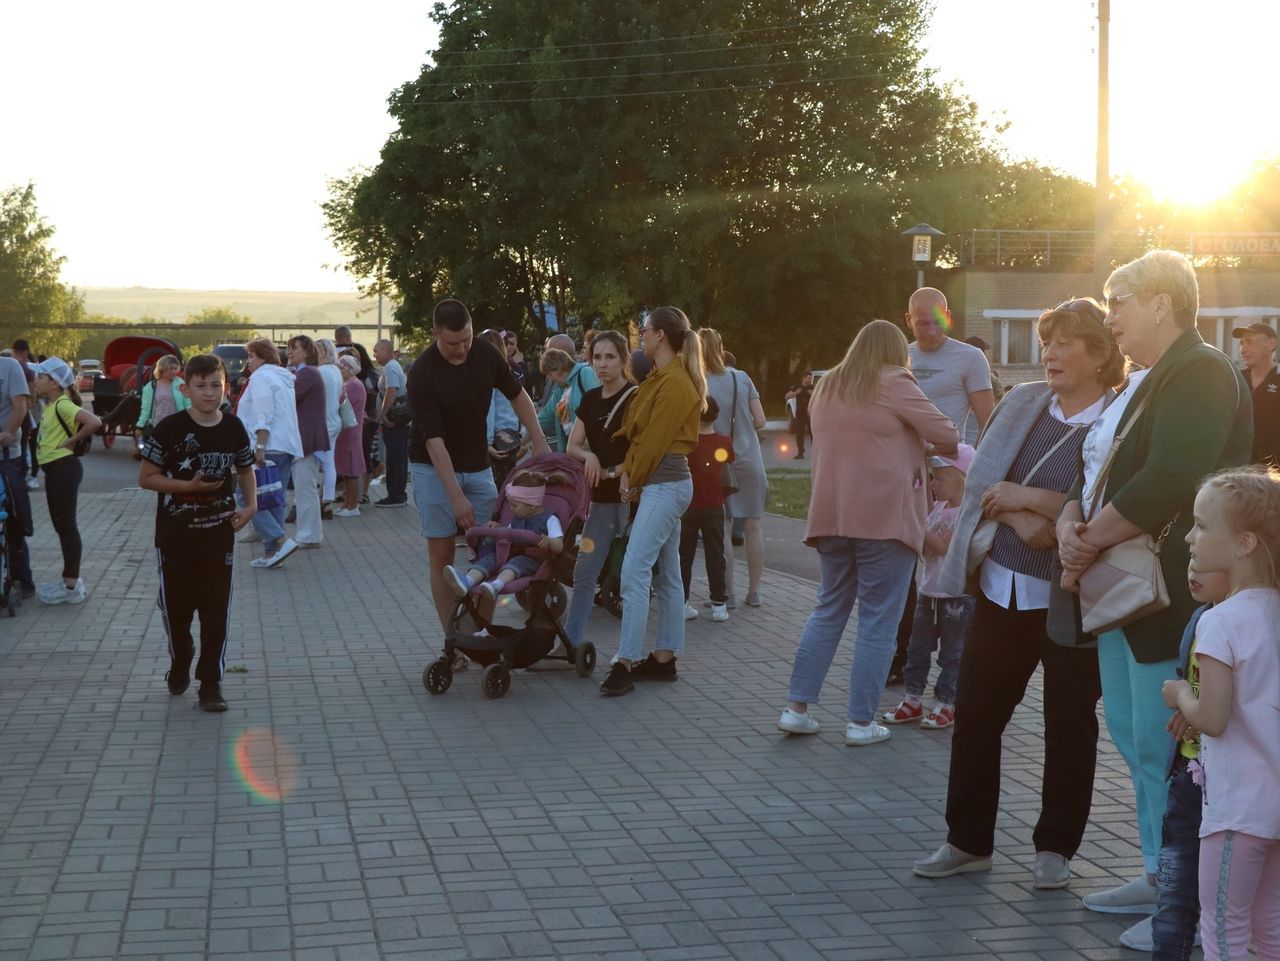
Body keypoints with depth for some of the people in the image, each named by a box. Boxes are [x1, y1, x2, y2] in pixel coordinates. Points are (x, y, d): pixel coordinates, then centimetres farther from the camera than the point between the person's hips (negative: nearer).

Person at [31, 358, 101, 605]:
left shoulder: (63, 405, -15)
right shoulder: (51, 406, 13)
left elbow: (94, 422, -28)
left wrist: (72, 442, -18)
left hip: (64, 469, -10)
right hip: (55, 470, 10)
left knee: (66, 525, -5)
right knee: (61, 525, 15)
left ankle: (71, 586, 0)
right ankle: (71, 578, 23)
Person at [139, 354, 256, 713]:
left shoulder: (233, 427, 0)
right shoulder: (170, 428, -11)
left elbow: (245, 469, 15)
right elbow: (146, 478, -8)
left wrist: (250, 504, -1)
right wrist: (190, 486, -19)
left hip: (219, 533, 2)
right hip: (176, 534, -2)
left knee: (216, 609, 1)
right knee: (176, 606, 11)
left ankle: (210, 683, 8)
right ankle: (180, 661, 37)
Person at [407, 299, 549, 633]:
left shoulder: (486, 353, -7)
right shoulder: (421, 373, -21)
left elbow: (517, 395, 8)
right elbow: (433, 439, -24)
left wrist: (540, 443, 1)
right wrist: (456, 496, -27)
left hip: (478, 466, 4)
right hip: (435, 468, -4)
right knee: (442, 554, -3)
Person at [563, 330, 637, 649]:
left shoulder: (636, 398, -9)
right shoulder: (590, 399, 10)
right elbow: (573, 446, 11)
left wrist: (612, 471, -13)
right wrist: (590, 456, -9)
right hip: (601, 497, 6)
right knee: (584, 572, 8)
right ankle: (570, 643, 15)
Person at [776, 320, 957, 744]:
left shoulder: (826, 387, 14)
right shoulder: (893, 383, -6)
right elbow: (946, 435, -8)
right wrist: (925, 447, 13)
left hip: (831, 514, 6)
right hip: (884, 516, -6)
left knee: (829, 610, 15)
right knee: (877, 621, 1)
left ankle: (797, 708, 12)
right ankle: (861, 722, 2)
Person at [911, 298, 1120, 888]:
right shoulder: (1021, 403, 7)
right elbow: (980, 479, 3)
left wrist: (1030, 498, -18)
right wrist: (1022, 521, -14)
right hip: (1003, 586, 5)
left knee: (1069, 725, 8)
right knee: (975, 714, 8)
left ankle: (1055, 848, 23)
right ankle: (968, 841, 21)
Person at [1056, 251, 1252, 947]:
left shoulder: (1201, 374, -13)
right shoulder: (1139, 383, 19)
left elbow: (1166, 485, -25)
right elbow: (1093, 473, 18)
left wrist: (1091, 543, -15)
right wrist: (1070, 525, -3)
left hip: (1169, 599, -10)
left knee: (1160, 749, -5)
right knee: (1133, 739, 16)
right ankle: (1156, 877, 28)